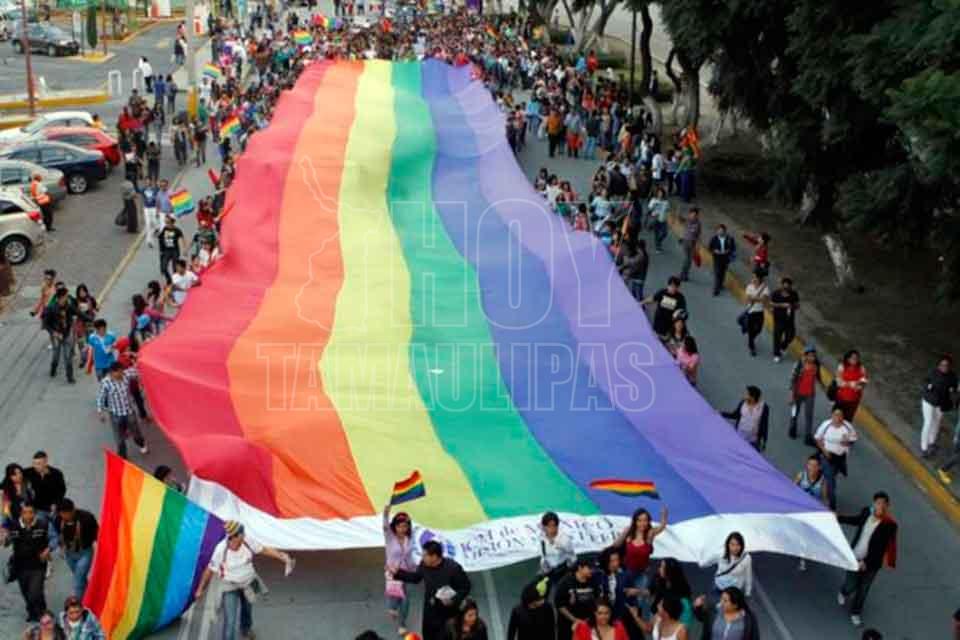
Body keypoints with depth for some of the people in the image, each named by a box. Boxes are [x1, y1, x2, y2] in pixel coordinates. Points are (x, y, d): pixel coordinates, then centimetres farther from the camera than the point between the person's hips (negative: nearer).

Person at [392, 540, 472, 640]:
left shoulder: (453, 567, -25)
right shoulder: (424, 565, -11)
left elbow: (466, 587, -14)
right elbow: (415, 577, 11)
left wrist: (454, 600, -26)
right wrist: (397, 573, 4)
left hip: (447, 614, -6)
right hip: (430, 613, 6)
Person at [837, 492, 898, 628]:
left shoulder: (889, 525, -23)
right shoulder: (867, 511, -12)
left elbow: (880, 548, -22)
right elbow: (857, 520, 13)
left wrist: (866, 562, -25)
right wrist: (838, 518, 19)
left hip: (871, 563, -2)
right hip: (855, 557, 2)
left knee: (863, 590, 16)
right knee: (851, 585, 13)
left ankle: (855, 613, 40)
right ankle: (844, 593, 50)